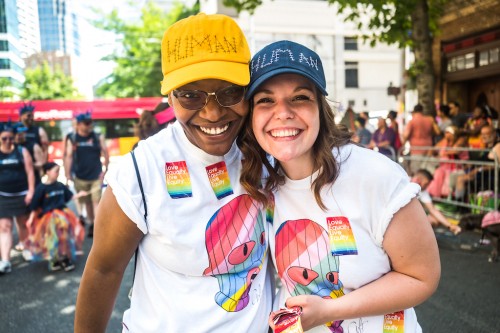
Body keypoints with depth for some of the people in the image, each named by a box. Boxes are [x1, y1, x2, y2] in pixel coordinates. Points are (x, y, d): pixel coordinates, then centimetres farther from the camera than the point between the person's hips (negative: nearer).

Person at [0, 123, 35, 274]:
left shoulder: (22, 151, -1)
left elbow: (30, 172, -3)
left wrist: (31, 191, -10)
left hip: (22, 194, 0)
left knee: (23, 224, 13)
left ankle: (25, 248, 35)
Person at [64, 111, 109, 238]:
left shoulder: (98, 137, 0)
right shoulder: (72, 139, 2)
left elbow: (105, 153, -1)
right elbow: (68, 157, 0)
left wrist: (105, 169, -7)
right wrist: (68, 174, -4)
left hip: (96, 176, -2)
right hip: (80, 177, 2)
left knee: (96, 201, -8)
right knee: (86, 202, 12)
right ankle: (91, 225, 25)